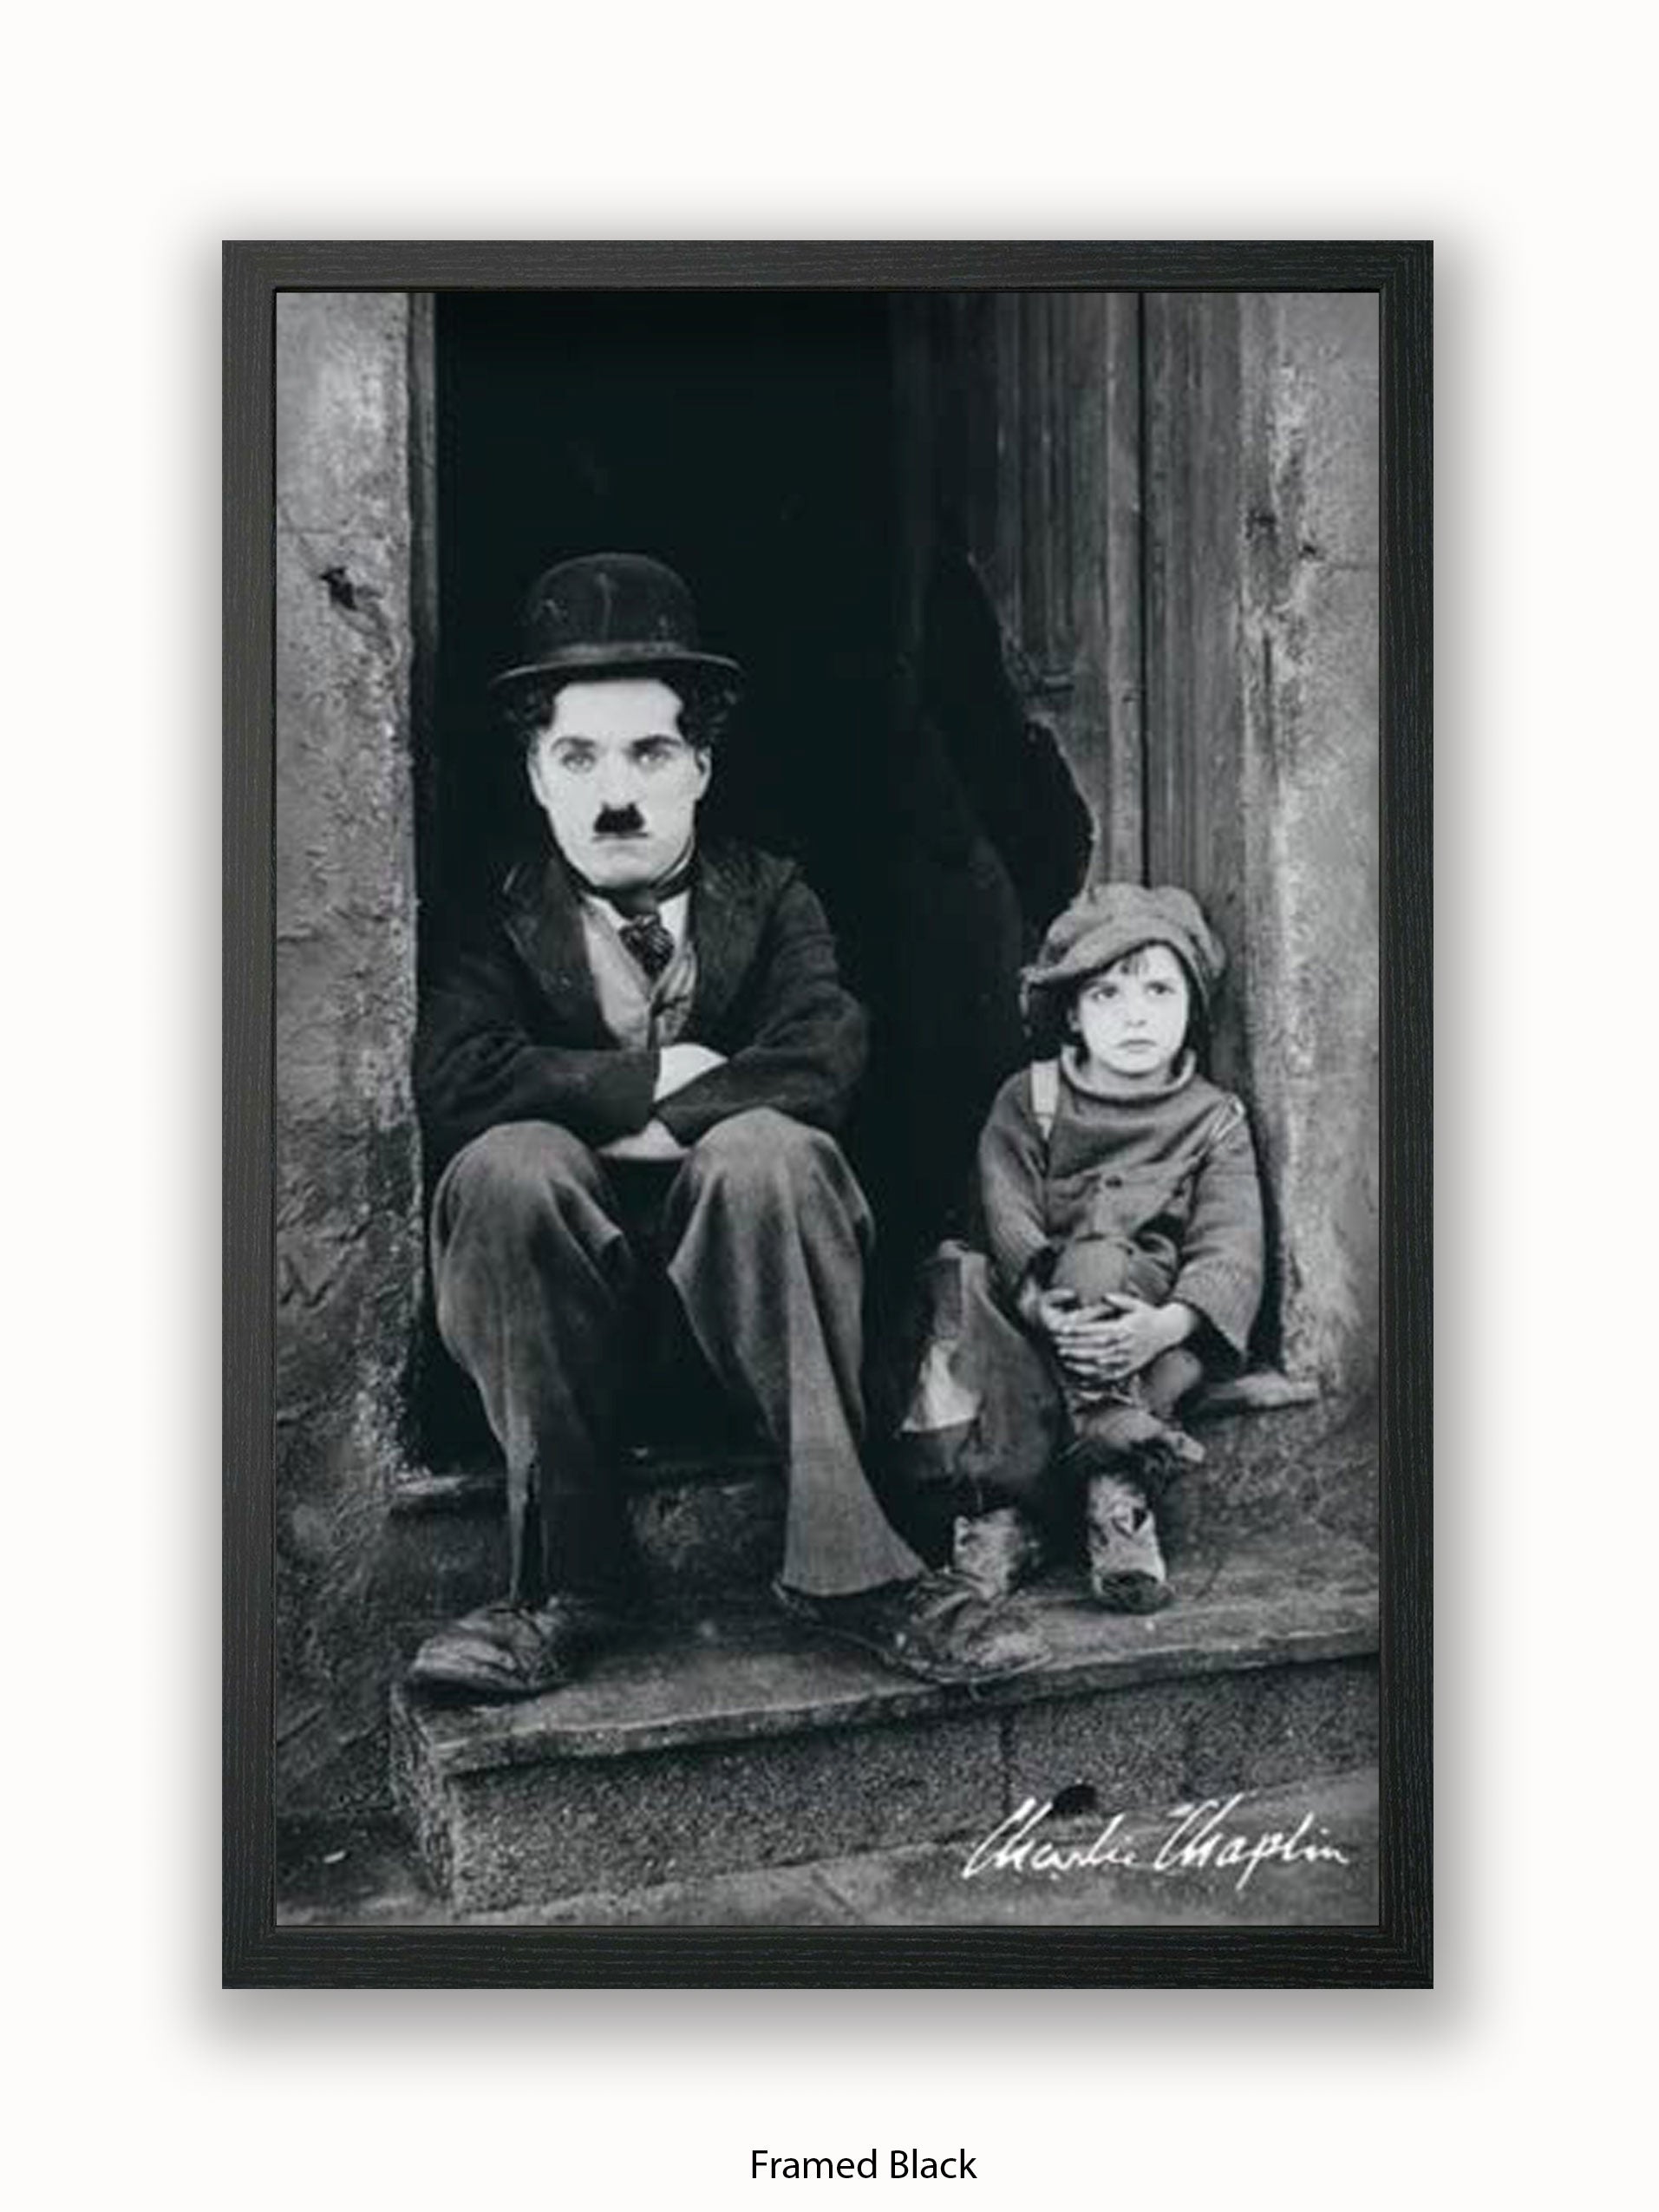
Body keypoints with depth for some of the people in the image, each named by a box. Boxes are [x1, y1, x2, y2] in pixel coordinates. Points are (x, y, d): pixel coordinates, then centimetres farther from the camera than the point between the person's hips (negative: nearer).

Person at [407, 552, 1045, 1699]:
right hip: (572, 1307, 1)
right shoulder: (497, 926, 5)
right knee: (511, 1161, -30)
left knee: (766, 1147, -31)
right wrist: (653, 1080, -14)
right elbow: (453, 1081, -15)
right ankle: (571, 1583, -24)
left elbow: (826, 1058, -13)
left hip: (740, 1292, 0)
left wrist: (650, 1131, -15)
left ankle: (847, 1561, -29)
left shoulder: (772, 898, 6)